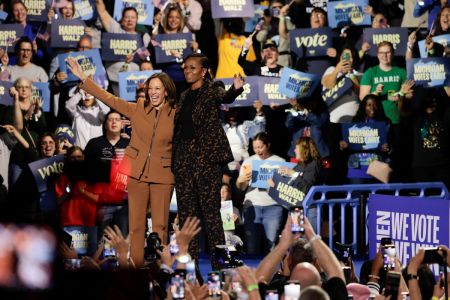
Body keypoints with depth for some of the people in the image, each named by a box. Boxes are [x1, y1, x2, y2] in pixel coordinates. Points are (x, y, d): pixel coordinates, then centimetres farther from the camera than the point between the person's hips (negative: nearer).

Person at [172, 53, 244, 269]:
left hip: (206, 155, -7)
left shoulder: (211, 90, -1)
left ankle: (219, 262, -8)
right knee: (186, 211, 6)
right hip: (183, 156, 7)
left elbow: (225, 97, -23)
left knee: (210, 210, -9)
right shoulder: (185, 96, 18)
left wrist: (236, 89, -45)